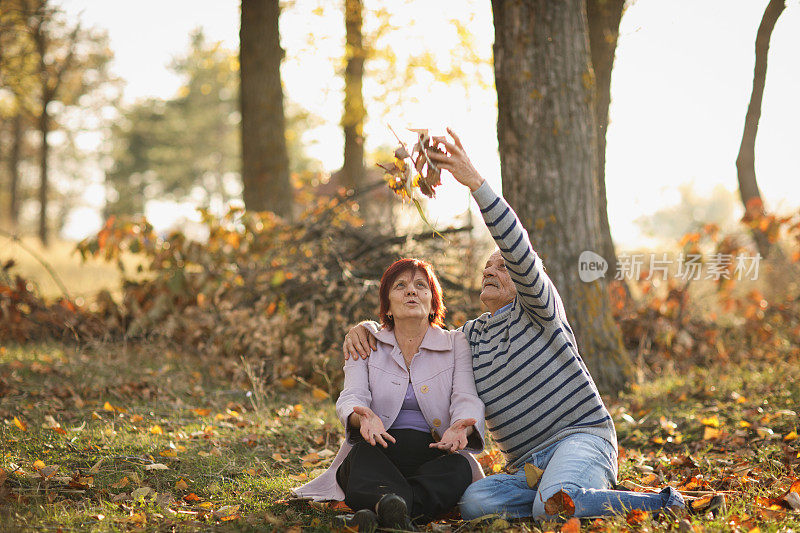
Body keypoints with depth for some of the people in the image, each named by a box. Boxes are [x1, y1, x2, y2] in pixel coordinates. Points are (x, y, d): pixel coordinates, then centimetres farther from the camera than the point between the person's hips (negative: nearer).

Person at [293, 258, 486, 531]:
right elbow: (351, 396, -3)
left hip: (435, 455, 0)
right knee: (361, 455, -35)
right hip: (380, 455, 0)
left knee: (460, 467, -35)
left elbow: (467, 399, -3)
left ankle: (381, 511, -57)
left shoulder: (457, 344, 12)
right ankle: (391, 504, -66)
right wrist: (362, 417, -30)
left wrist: (461, 427, -30)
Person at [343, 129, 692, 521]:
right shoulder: (471, 336, 21)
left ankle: (661, 503, -15)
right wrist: (365, 328, 6)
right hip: (526, 466, 6)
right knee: (473, 503, -27)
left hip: (582, 434, -6)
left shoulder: (538, 309, 3)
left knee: (554, 504, -38)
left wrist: (475, 182, -25)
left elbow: (520, 251, -15)